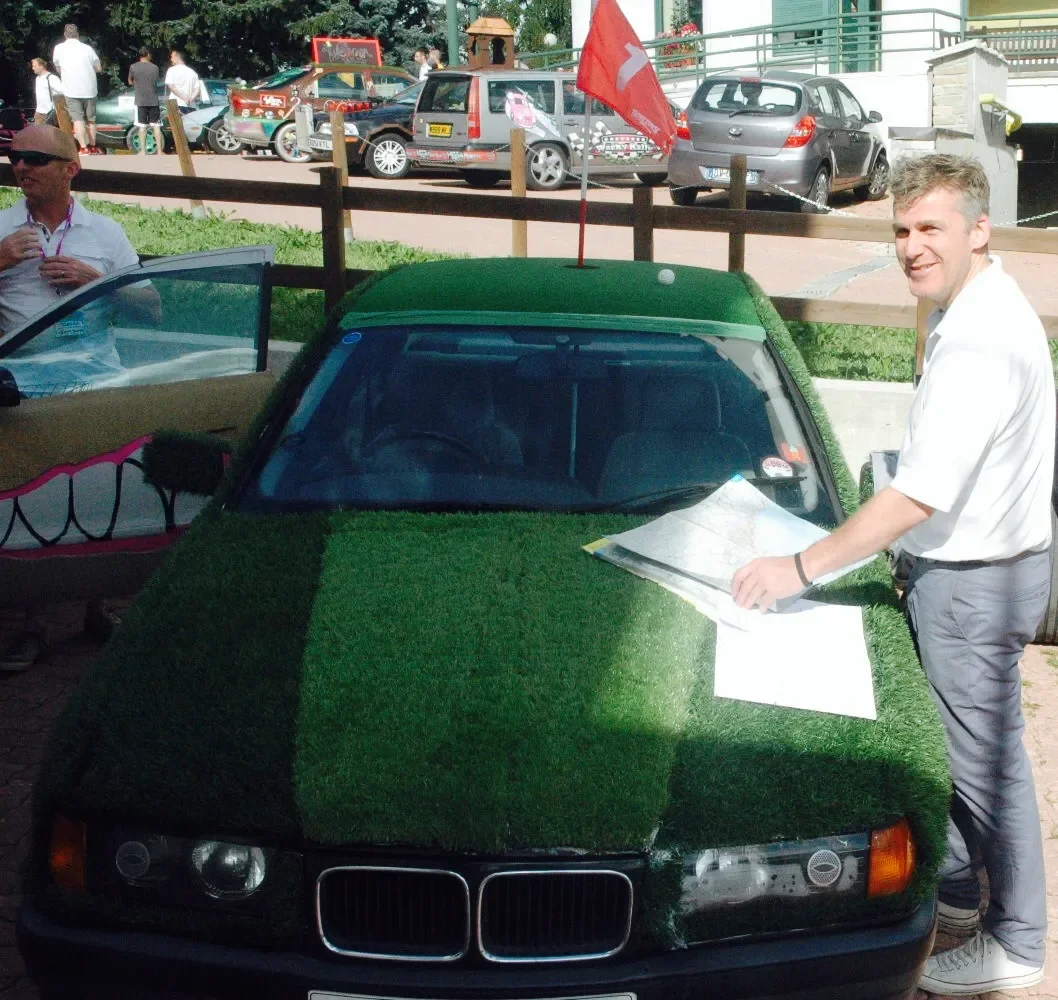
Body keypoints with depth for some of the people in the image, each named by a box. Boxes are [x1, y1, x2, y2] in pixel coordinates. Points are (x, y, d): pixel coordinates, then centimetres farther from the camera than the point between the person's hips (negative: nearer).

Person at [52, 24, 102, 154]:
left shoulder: (59, 48, 1)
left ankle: (83, 148, -12)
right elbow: (98, 69, 8)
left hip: (71, 90, -2)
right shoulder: (87, 48, 2)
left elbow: (58, 69, 13)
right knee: (90, 119, 14)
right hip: (89, 89, 2)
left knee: (77, 119, -2)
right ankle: (93, 146, 21)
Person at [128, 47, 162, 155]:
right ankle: (159, 150, 2)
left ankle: (143, 151, 2)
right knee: (156, 126, 4)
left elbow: (130, 82, 9)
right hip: (153, 100, 1)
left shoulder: (133, 67, -3)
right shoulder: (155, 68, 0)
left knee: (142, 126, 3)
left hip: (140, 101, -1)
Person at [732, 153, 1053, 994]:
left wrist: (802, 569, -27)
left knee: (985, 760, 4)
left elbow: (918, 497, -31)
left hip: (975, 580, -10)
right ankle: (954, 887, 39)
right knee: (947, 743, 22)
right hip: (964, 560, 10)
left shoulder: (980, 342, -27)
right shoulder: (979, 310, 6)